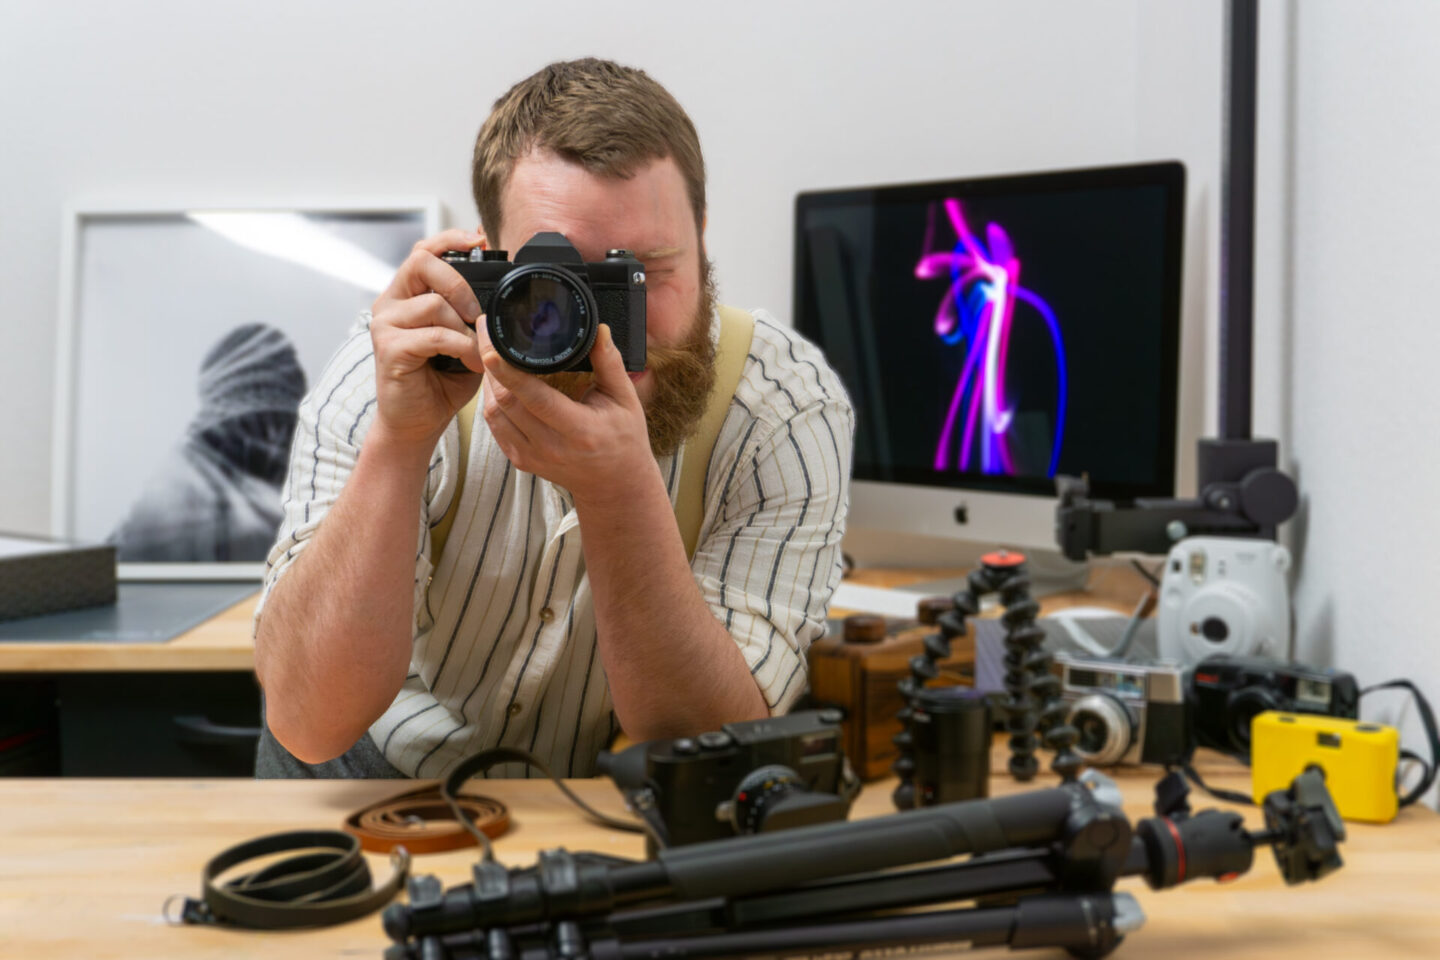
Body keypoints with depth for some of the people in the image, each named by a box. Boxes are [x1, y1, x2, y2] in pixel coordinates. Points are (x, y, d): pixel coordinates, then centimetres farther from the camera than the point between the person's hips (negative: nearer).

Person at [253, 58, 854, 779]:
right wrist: (396, 442, -33)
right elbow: (309, 725, -22)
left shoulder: (788, 409, -19)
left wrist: (623, 490, -35)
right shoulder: (389, 373, -17)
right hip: (381, 772, 1)